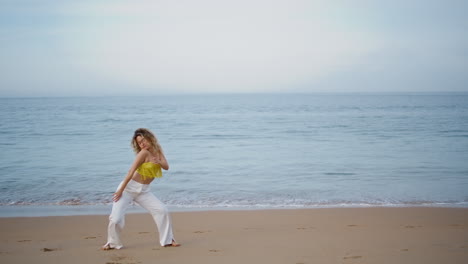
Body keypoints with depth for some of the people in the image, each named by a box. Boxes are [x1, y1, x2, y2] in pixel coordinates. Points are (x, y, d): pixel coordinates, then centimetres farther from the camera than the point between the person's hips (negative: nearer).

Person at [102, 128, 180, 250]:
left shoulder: (158, 150, 4)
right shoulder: (144, 153, -17)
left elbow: (166, 167, -4)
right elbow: (131, 171, -19)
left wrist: (159, 162, -26)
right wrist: (121, 190, -19)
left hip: (143, 191, 6)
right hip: (128, 187, -6)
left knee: (162, 211, -6)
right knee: (116, 219, -14)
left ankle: (167, 240, 9)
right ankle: (112, 242, 11)